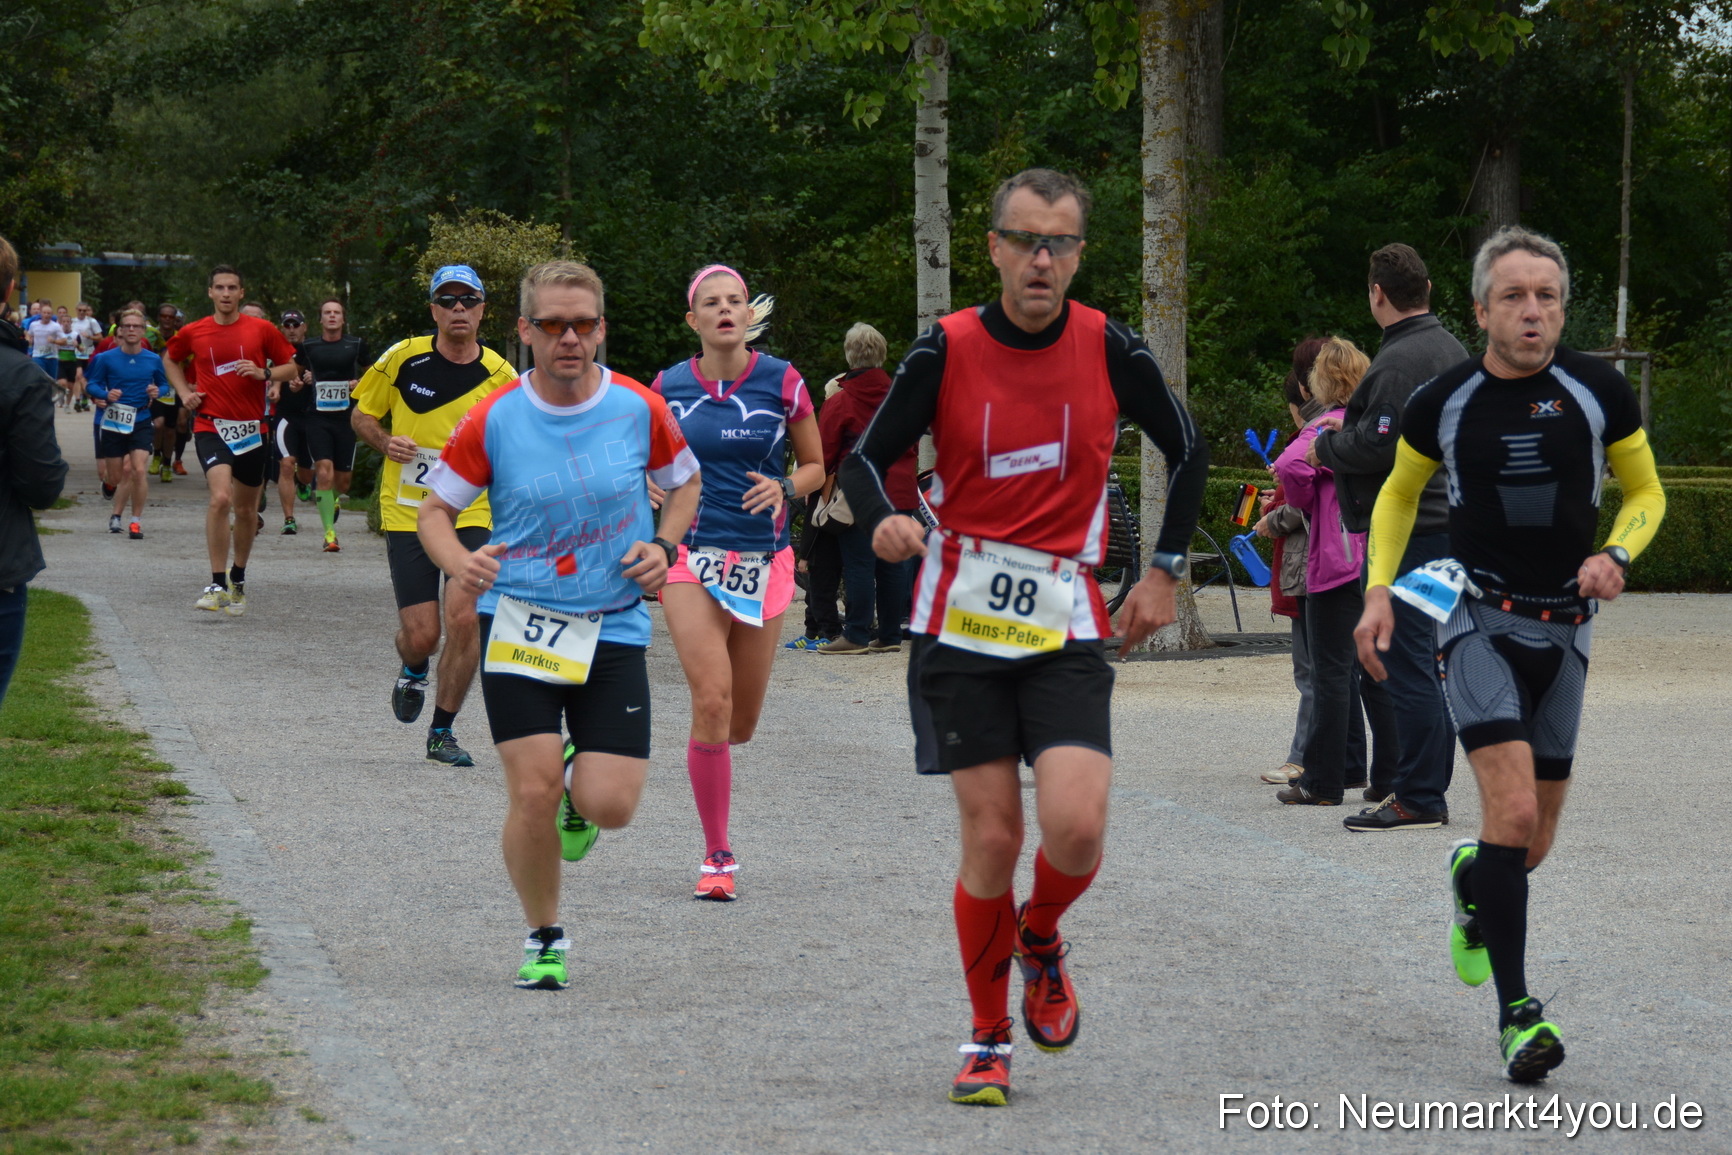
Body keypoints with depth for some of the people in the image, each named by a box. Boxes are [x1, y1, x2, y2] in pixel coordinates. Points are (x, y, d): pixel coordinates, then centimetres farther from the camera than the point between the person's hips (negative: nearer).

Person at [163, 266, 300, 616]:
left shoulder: (261, 329, 1)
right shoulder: (193, 332, 4)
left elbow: (290, 365, 8)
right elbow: (170, 359, 23)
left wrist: (264, 373, -11)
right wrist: (184, 393, 9)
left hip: (252, 427, 2)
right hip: (211, 426, -2)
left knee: (246, 509, 12)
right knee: (220, 498, -22)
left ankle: (238, 579, 33)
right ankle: (217, 585, -18)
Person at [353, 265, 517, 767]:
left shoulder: (500, 376, -3)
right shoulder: (402, 359, -4)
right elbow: (361, 415, 9)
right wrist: (386, 442, -11)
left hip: (471, 515, 1)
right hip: (407, 514, -1)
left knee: (465, 619, -14)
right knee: (420, 635, -6)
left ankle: (442, 732, 5)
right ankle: (413, 673, 34)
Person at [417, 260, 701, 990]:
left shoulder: (638, 408, -3)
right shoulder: (494, 420, -6)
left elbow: (683, 481, 16)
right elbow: (434, 508, 3)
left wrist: (665, 547, -3)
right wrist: (459, 564, -18)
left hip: (613, 627, 1)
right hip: (518, 621, -1)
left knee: (611, 806, -9)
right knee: (532, 794, -10)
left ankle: (580, 776, 30)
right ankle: (544, 938, 13)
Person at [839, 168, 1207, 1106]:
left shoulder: (1108, 348, -1)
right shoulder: (946, 349, -4)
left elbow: (1187, 449, 13)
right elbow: (865, 458, 0)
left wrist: (1165, 572, 11)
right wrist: (884, 522, -22)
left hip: (1065, 623, 1)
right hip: (962, 621, -1)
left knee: (1076, 826, -16)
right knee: (992, 836, -3)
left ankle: (1040, 941, 19)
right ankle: (987, 1040, 16)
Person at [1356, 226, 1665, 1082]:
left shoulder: (1599, 391, -3)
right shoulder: (1444, 401, -3)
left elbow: (1645, 490, 10)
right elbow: (1398, 493, 14)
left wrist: (1617, 553, -10)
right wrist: (1379, 592, 3)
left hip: (1563, 627, 2)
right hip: (1477, 619, -2)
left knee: (1534, 842, 9)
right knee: (1513, 810, -21)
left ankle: (1473, 882, 46)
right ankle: (1516, 1011, -15)